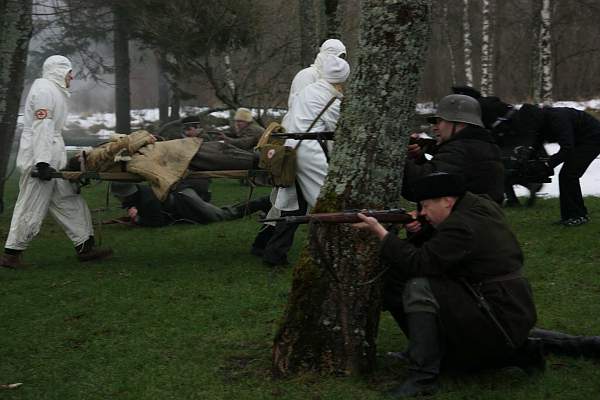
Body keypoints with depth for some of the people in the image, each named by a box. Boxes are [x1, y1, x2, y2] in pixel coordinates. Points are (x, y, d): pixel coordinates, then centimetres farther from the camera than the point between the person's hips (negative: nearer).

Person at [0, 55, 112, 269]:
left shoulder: (54, 91, 21)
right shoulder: (44, 90, -12)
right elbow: (42, 128, -20)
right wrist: (42, 162, -26)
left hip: (52, 160, 11)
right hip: (39, 158, -11)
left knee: (68, 201, 9)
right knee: (31, 206, -6)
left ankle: (85, 247, 12)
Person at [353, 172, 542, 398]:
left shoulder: (462, 227, -20)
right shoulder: (482, 205, 10)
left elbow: (419, 263, -21)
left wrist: (380, 233, -15)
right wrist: (419, 230, -2)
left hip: (500, 321, -10)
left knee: (419, 288, -20)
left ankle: (423, 377, -21)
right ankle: (519, 352, 19)